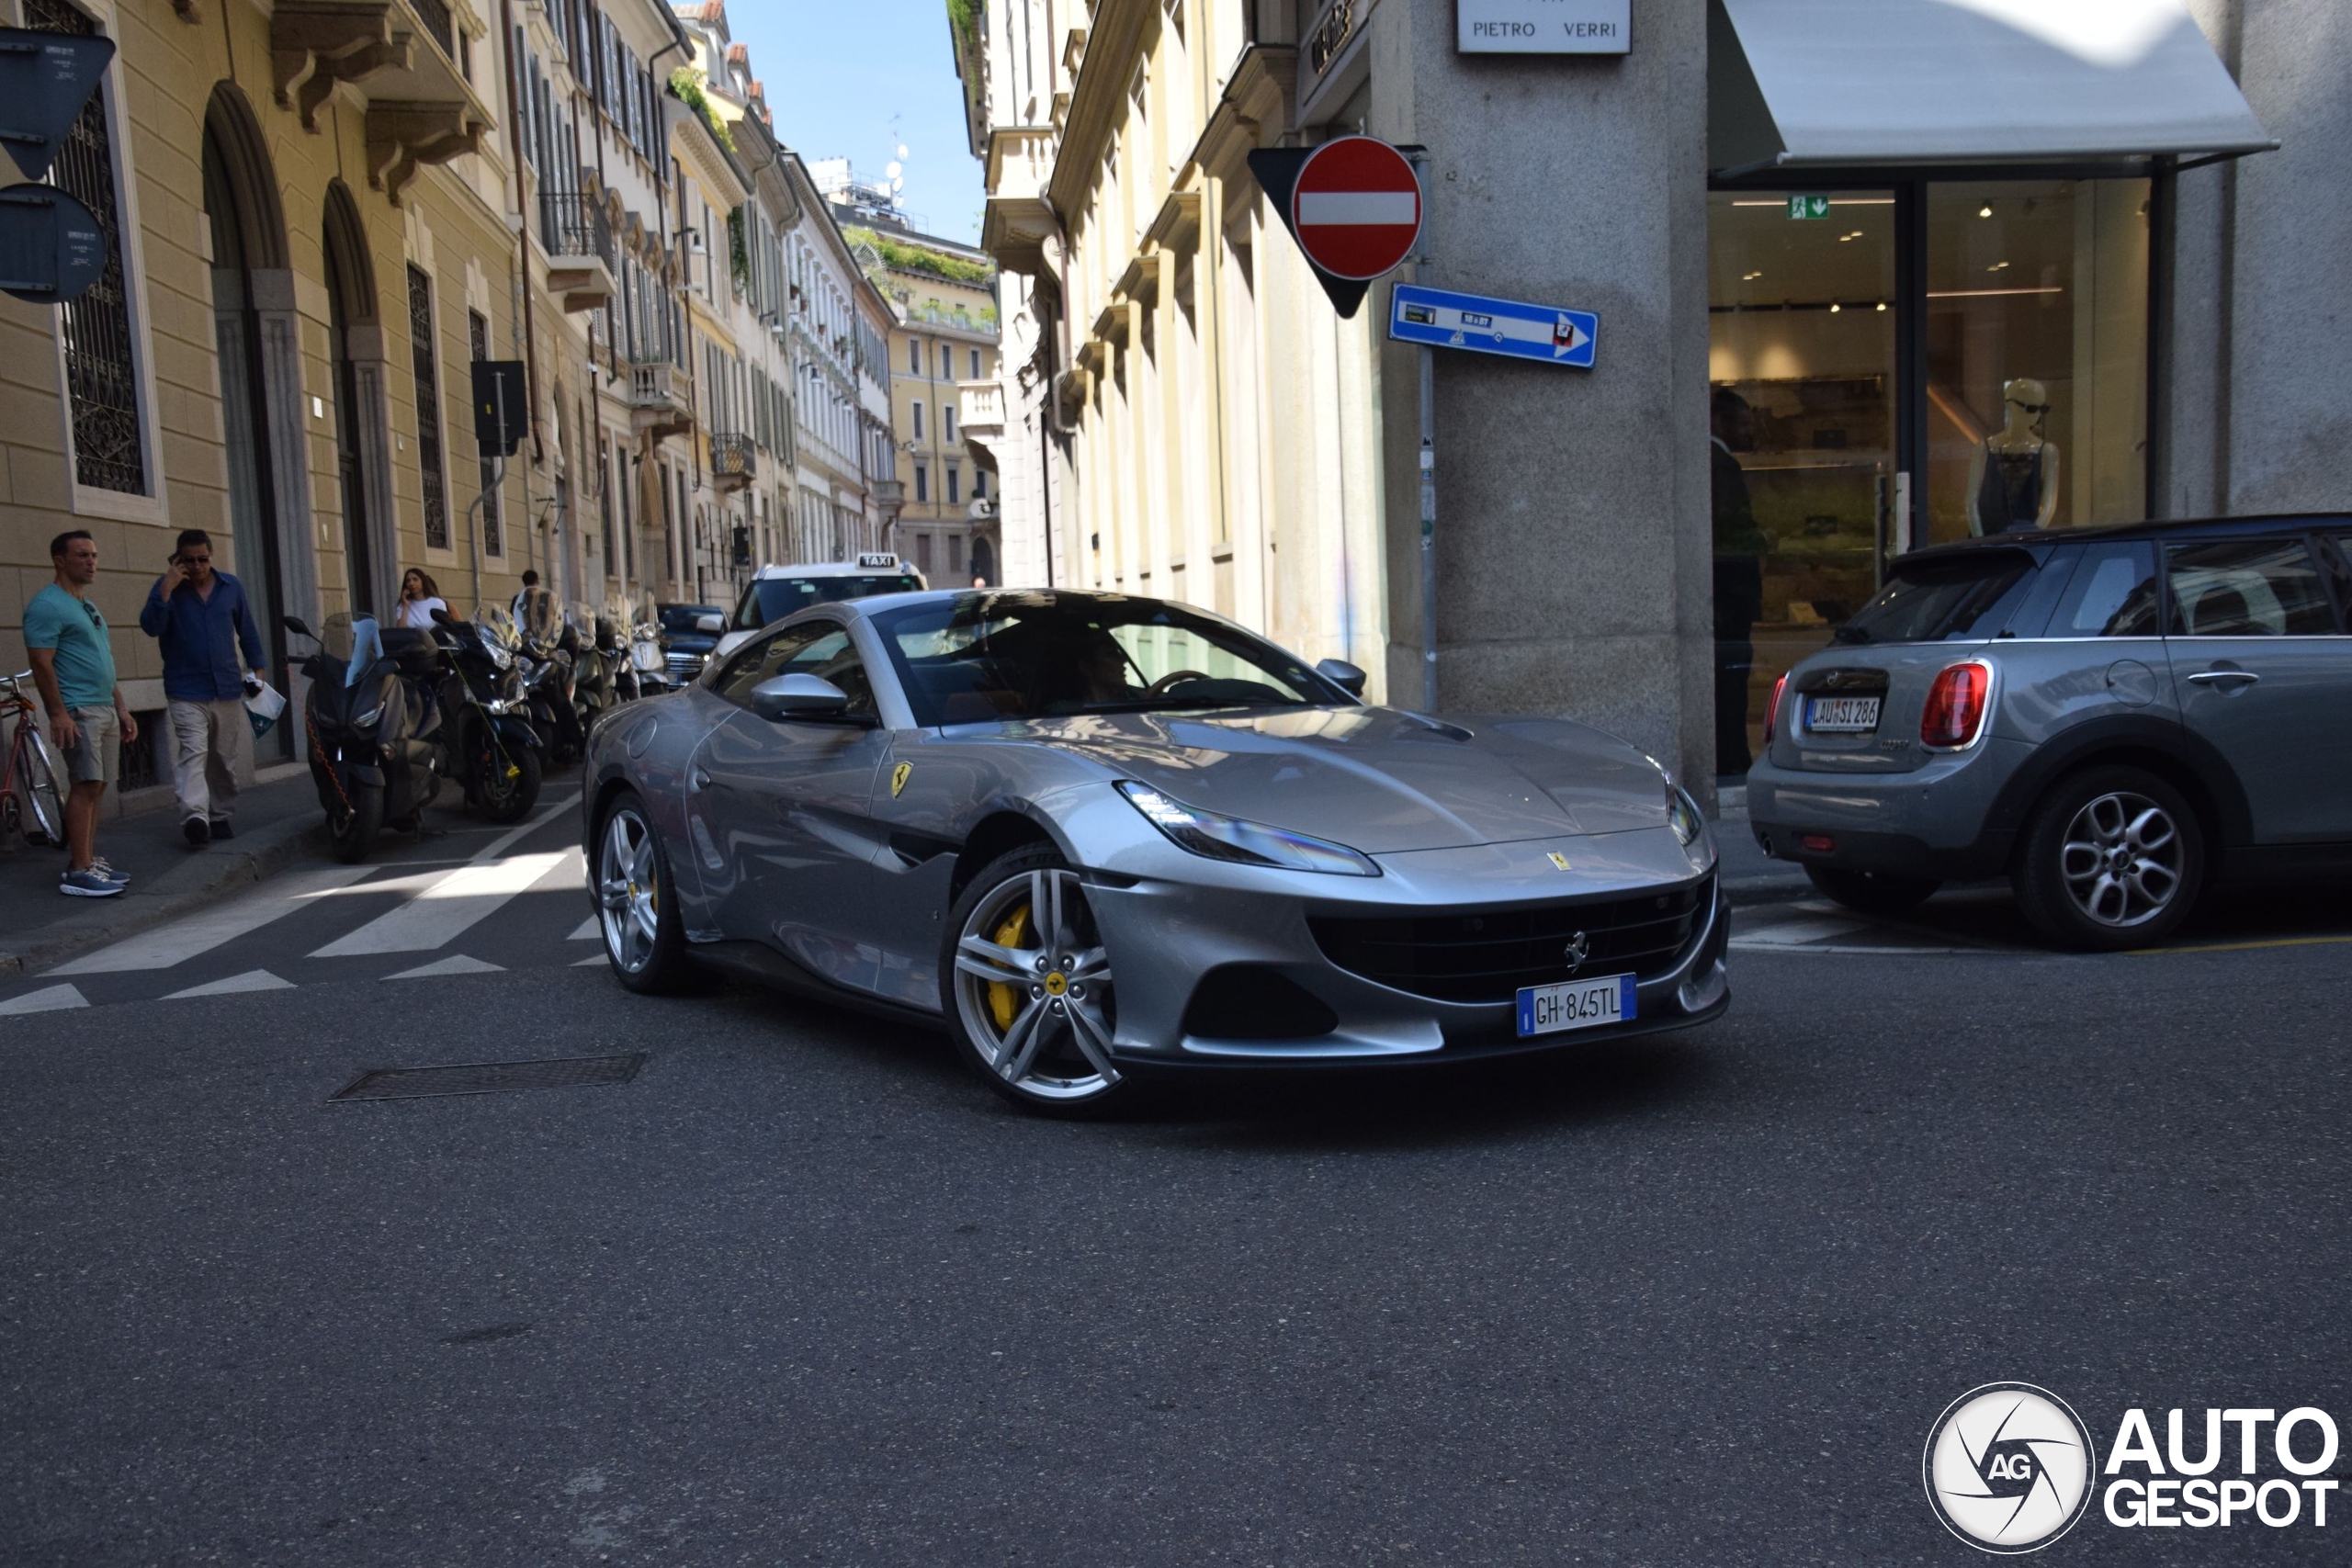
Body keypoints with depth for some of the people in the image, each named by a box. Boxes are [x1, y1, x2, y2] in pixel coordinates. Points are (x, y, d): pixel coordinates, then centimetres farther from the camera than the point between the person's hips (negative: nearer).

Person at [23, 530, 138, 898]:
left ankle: (89, 861, 15)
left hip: (105, 711, 9)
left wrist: (121, 709, 20)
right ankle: (78, 872, -12)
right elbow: (42, 665, -16)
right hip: (78, 712, -9)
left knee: (95, 787, 10)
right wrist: (58, 714, -22)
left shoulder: (89, 606, 19)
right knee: (85, 786, -12)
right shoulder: (48, 605, -10)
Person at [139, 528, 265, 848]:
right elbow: (151, 626, -14)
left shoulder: (231, 587, 8)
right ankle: (195, 817, -31)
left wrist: (257, 667, 9)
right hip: (186, 692, -4)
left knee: (225, 759, 10)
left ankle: (222, 817, 21)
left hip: (228, 689, 4)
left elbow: (248, 630, 15)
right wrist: (166, 589, -21)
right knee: (193, 753, -19)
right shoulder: (168, 587, 0)